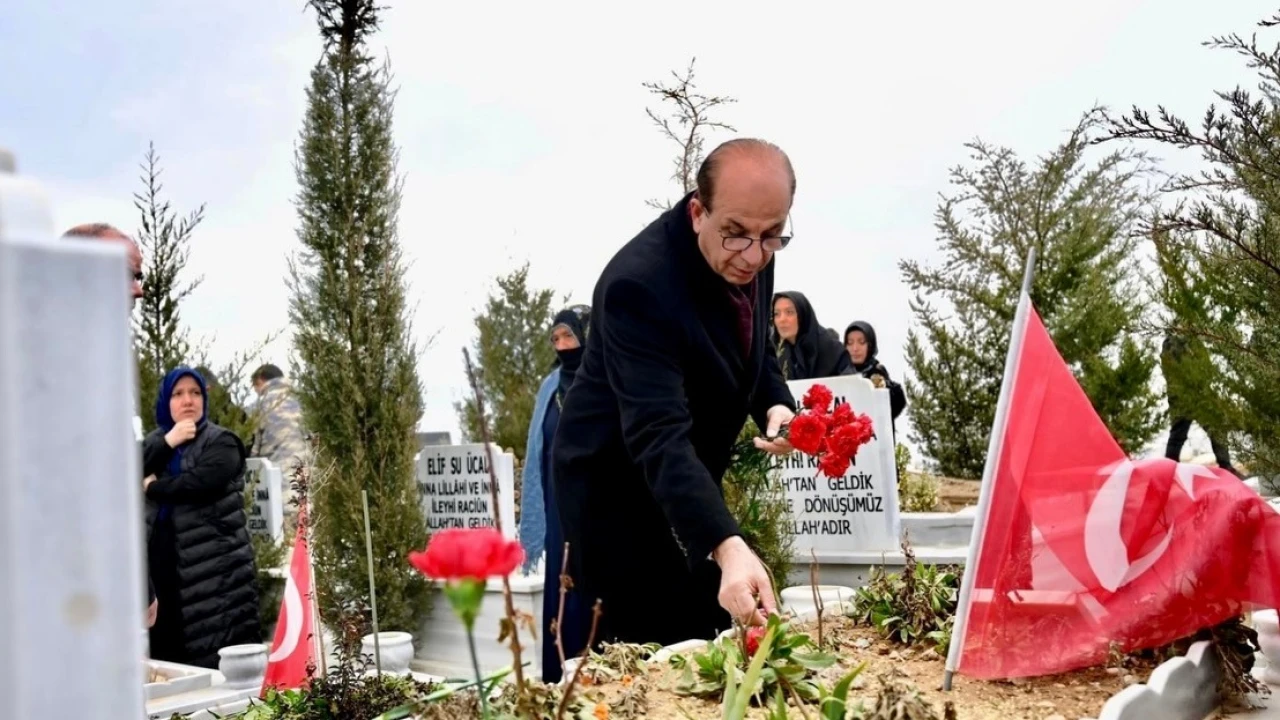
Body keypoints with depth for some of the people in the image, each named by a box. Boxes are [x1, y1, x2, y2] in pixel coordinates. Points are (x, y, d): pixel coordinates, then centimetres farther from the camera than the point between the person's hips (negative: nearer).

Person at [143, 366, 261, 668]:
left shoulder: (220, 442, 0)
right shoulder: (156, 440, 18)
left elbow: (198, 484, -17)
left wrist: (153, 488, -1)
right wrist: (166, 442, -10)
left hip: (216, 566, -5)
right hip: (165, 561, 5)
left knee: (220, 657, -9)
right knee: (168, 651, 4)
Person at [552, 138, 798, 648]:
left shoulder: (750, 256, -7)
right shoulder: (639, 284, -32)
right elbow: (659, 436, -41)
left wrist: (776, 404, -11)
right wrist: (728, 547, -53)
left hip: (689, 480, 8)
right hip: (616, 487, -7)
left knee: (709, 641, 14)